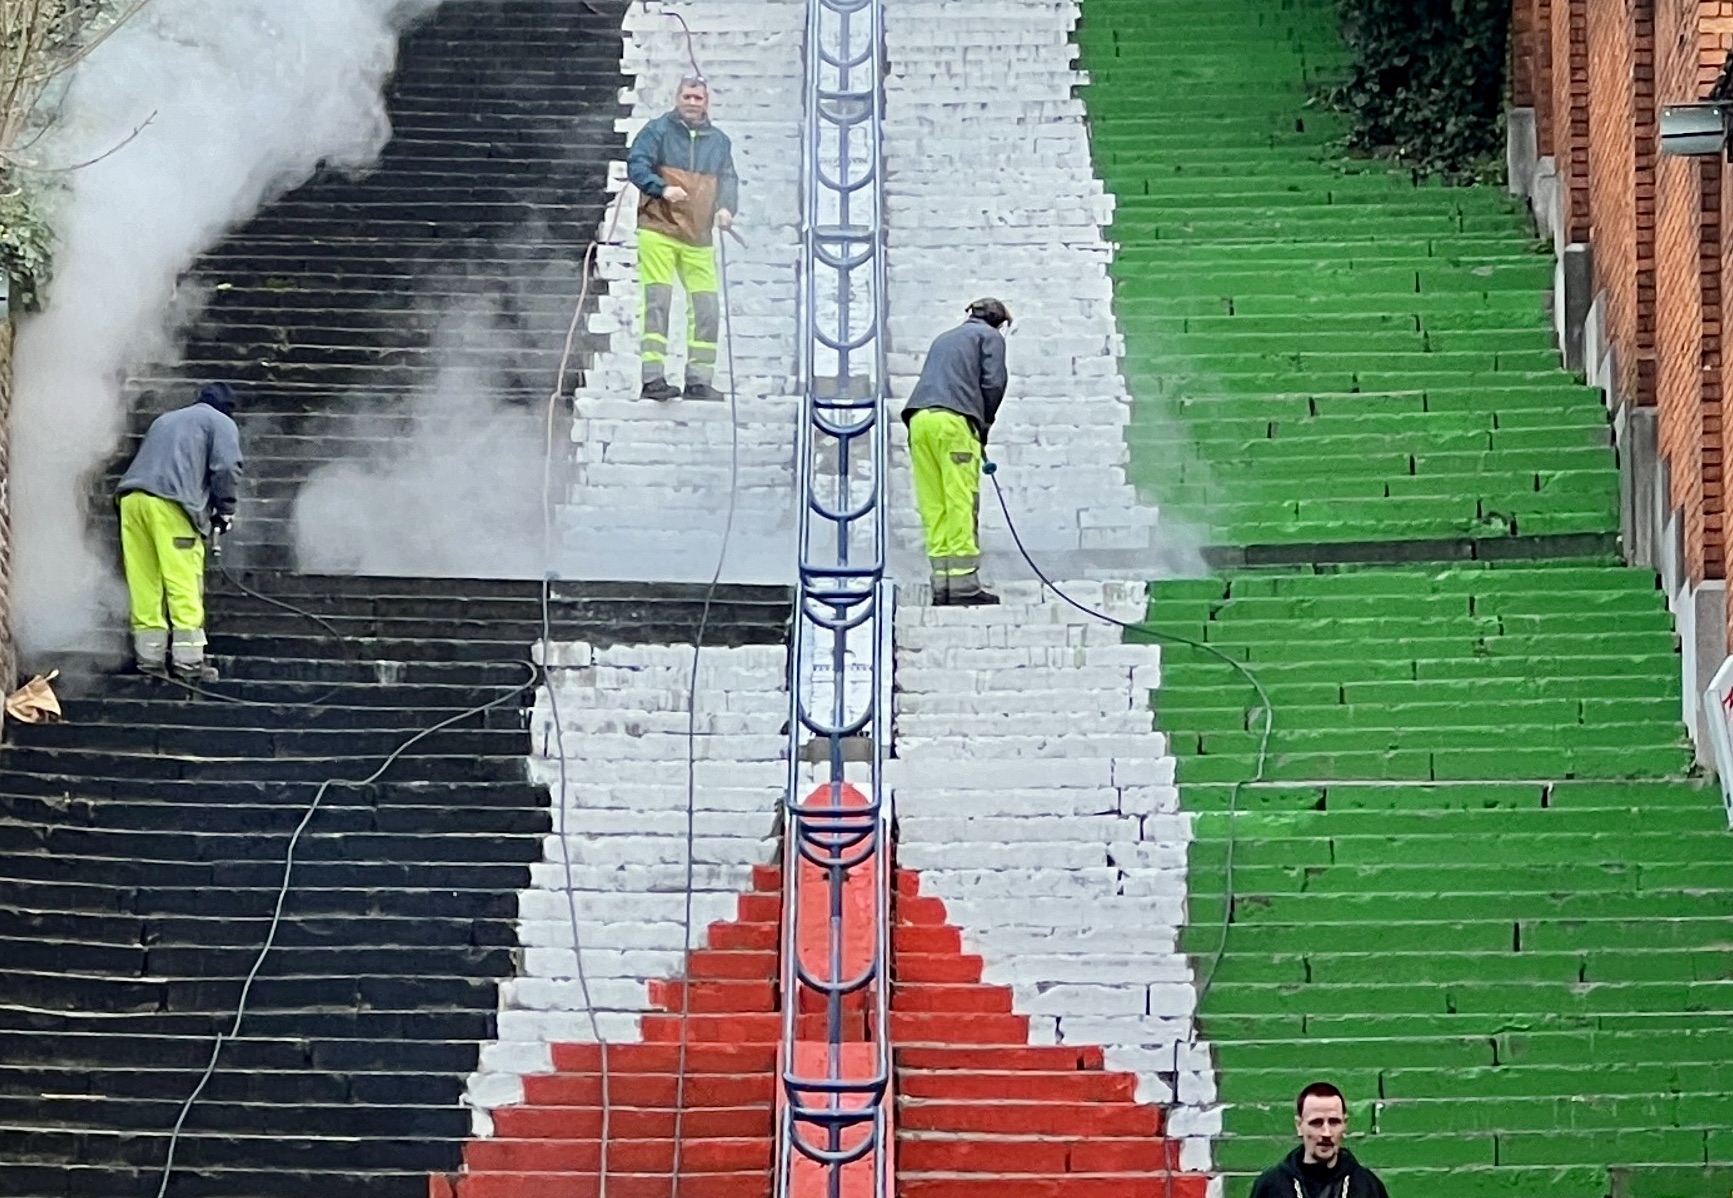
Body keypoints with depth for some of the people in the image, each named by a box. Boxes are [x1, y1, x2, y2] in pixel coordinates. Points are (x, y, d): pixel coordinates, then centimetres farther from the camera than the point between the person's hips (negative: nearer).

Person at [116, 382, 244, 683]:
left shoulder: (165, 419, 33)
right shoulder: (221, 423, 14)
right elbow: (226, 468, -1)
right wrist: (225, 510, 10)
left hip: (131, 497, 6)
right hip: (170, 503, -6)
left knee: (144, 584, 8)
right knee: (184, 584, -4)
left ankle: (149, 656, 8)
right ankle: (188, 660, -8)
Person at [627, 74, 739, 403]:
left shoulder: (718, 141, 16)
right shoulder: (658, 131, 3)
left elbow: (728, 179, 12)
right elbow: (636, 165, -5)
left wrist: (725, 208, -9)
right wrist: (662, 188, -22)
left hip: (699, 239, 5)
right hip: (658, 232, -5)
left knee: (707, 309, 2)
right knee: (656, 303, -10)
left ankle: (700, 380, 10)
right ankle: (653, 379, -11)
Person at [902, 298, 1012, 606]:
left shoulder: (944, 338, 33)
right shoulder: (990, 336, 14)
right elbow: (993, 383, 0)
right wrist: (984, 424, 14)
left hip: (918, 418, 6)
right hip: (953, 419, -6)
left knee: (933, 507, 4)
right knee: (961, 504, -7)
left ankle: (942, 585, 1)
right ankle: (964, 585, -12)